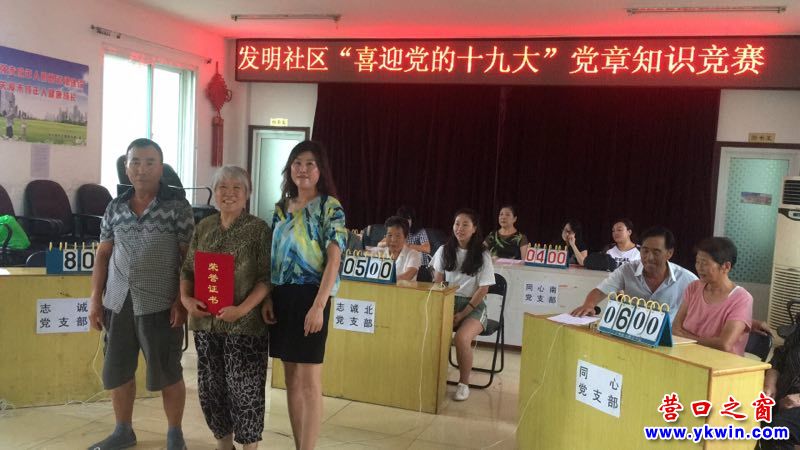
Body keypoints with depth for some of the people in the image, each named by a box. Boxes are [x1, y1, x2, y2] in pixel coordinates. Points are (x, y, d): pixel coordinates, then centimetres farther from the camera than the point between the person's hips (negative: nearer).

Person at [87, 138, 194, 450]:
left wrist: (182, 301, -13)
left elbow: (190, 256, -7)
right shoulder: (115, 207, 7)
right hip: (118, 302, 5)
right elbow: (104, 254, 12)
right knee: (117, 371, 14)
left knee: (167, 372, 6)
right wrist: (95, 298, 7)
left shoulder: (177, 206, -6)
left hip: (160, 305, -4)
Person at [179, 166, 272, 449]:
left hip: (245, 324, -5)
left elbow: (266, 278, -10)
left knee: (244, 388, 1)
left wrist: (241, 309, -20)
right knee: (210, 387, 13)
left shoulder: (259, 229, -5)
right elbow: (187, 270, 11)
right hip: (206, 322, 5)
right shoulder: (204, 227, 9)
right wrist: (186, 299, -7)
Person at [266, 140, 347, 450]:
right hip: (282, 297, 7)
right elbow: (273, 257, 16)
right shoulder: (282, 207, 12)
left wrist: (318, 306, -19)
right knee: (291, 378, 13)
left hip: (309, 297, -6)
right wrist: (268, 298, 5)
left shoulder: (329, 207, -6)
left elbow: (333, 259, -12)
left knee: (309, 381, -3)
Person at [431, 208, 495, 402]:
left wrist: (463, 314, -12)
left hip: (473, 306, -3)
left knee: (461, 338, -32)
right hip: (447, 302, 3)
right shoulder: (444, 251, 8)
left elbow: (483, 289, -5)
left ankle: (464, 383, -10)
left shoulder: (482, 256, -3)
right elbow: (437, 282, 9)